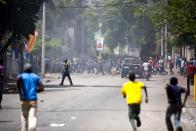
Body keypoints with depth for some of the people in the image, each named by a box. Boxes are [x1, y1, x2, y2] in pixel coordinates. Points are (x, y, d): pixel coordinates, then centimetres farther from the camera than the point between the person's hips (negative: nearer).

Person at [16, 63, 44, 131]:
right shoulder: (36, 77, 10)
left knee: (24, 116, 18)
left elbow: (19, 78, -21)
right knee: (32, 117, -9)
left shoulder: (21, 76, 5)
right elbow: (41, 88, 2)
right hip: (33, 99, 0)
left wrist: (19, 91, -10)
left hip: (24, 100, 0)